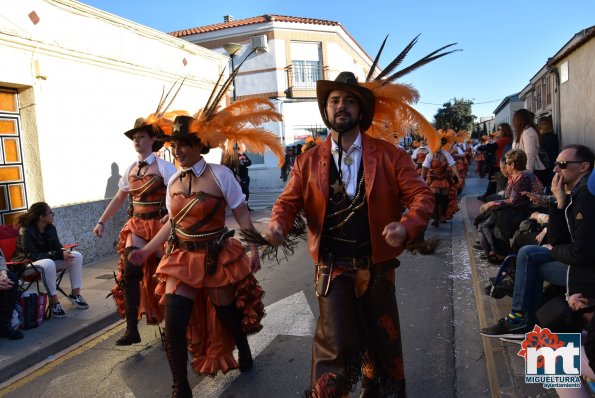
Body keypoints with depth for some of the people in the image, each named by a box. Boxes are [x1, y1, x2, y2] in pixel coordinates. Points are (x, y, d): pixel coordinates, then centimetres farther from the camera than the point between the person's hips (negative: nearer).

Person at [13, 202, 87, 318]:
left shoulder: (51, 228, -1)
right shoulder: (26, 231, -21)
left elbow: (57, 246, 4)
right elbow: (32, 256, -26)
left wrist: (64, 252, -21)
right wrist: (59, 255, -32)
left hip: (49, 260, 7)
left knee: (76, 256, -12)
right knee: (48, 263, -40)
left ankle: (75, 294, -7)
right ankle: (54, 301, -28)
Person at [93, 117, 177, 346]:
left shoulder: (163, 167, -9)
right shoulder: (131, 170, 10)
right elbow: (118, 199, 17)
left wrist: (170, 216, -35)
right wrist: (102, 222, 12)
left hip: (159, 224, -5)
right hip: (137, 225, 5)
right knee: (129, 271, -8)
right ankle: (132, 330, -2)